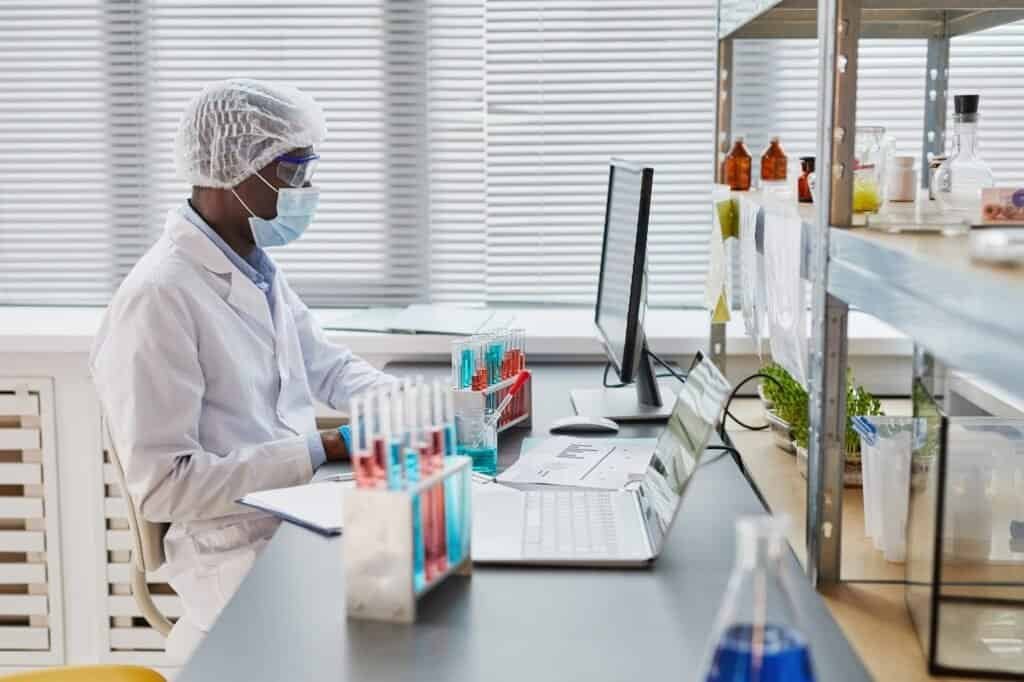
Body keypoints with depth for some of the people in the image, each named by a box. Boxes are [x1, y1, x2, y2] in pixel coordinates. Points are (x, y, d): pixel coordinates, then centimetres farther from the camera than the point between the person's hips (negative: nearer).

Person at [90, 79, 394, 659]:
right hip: (242, 552, -8)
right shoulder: (159, 296, -18)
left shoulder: (258, 270, 7)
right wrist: (322, 450, -22)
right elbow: (162, 485, -20)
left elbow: (330, 367, 19)